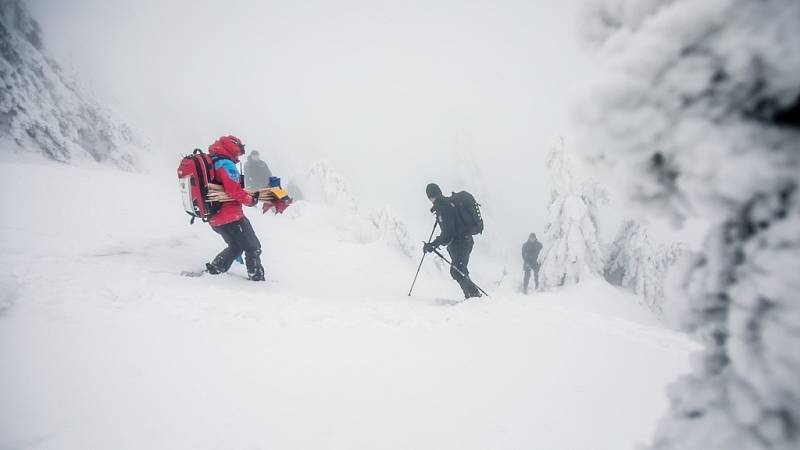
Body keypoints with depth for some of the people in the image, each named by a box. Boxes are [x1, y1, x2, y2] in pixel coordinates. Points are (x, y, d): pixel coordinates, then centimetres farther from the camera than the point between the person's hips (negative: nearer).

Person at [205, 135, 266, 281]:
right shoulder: (226, 164, -15)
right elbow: (235, 191, -23)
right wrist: (251, 199, -8)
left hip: (214, 219, 9)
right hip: (231, 217, -9)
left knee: (235, 246, 25)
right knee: (253, 248, 5)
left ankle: (213, 269, 17)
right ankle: (257, 277, 5)